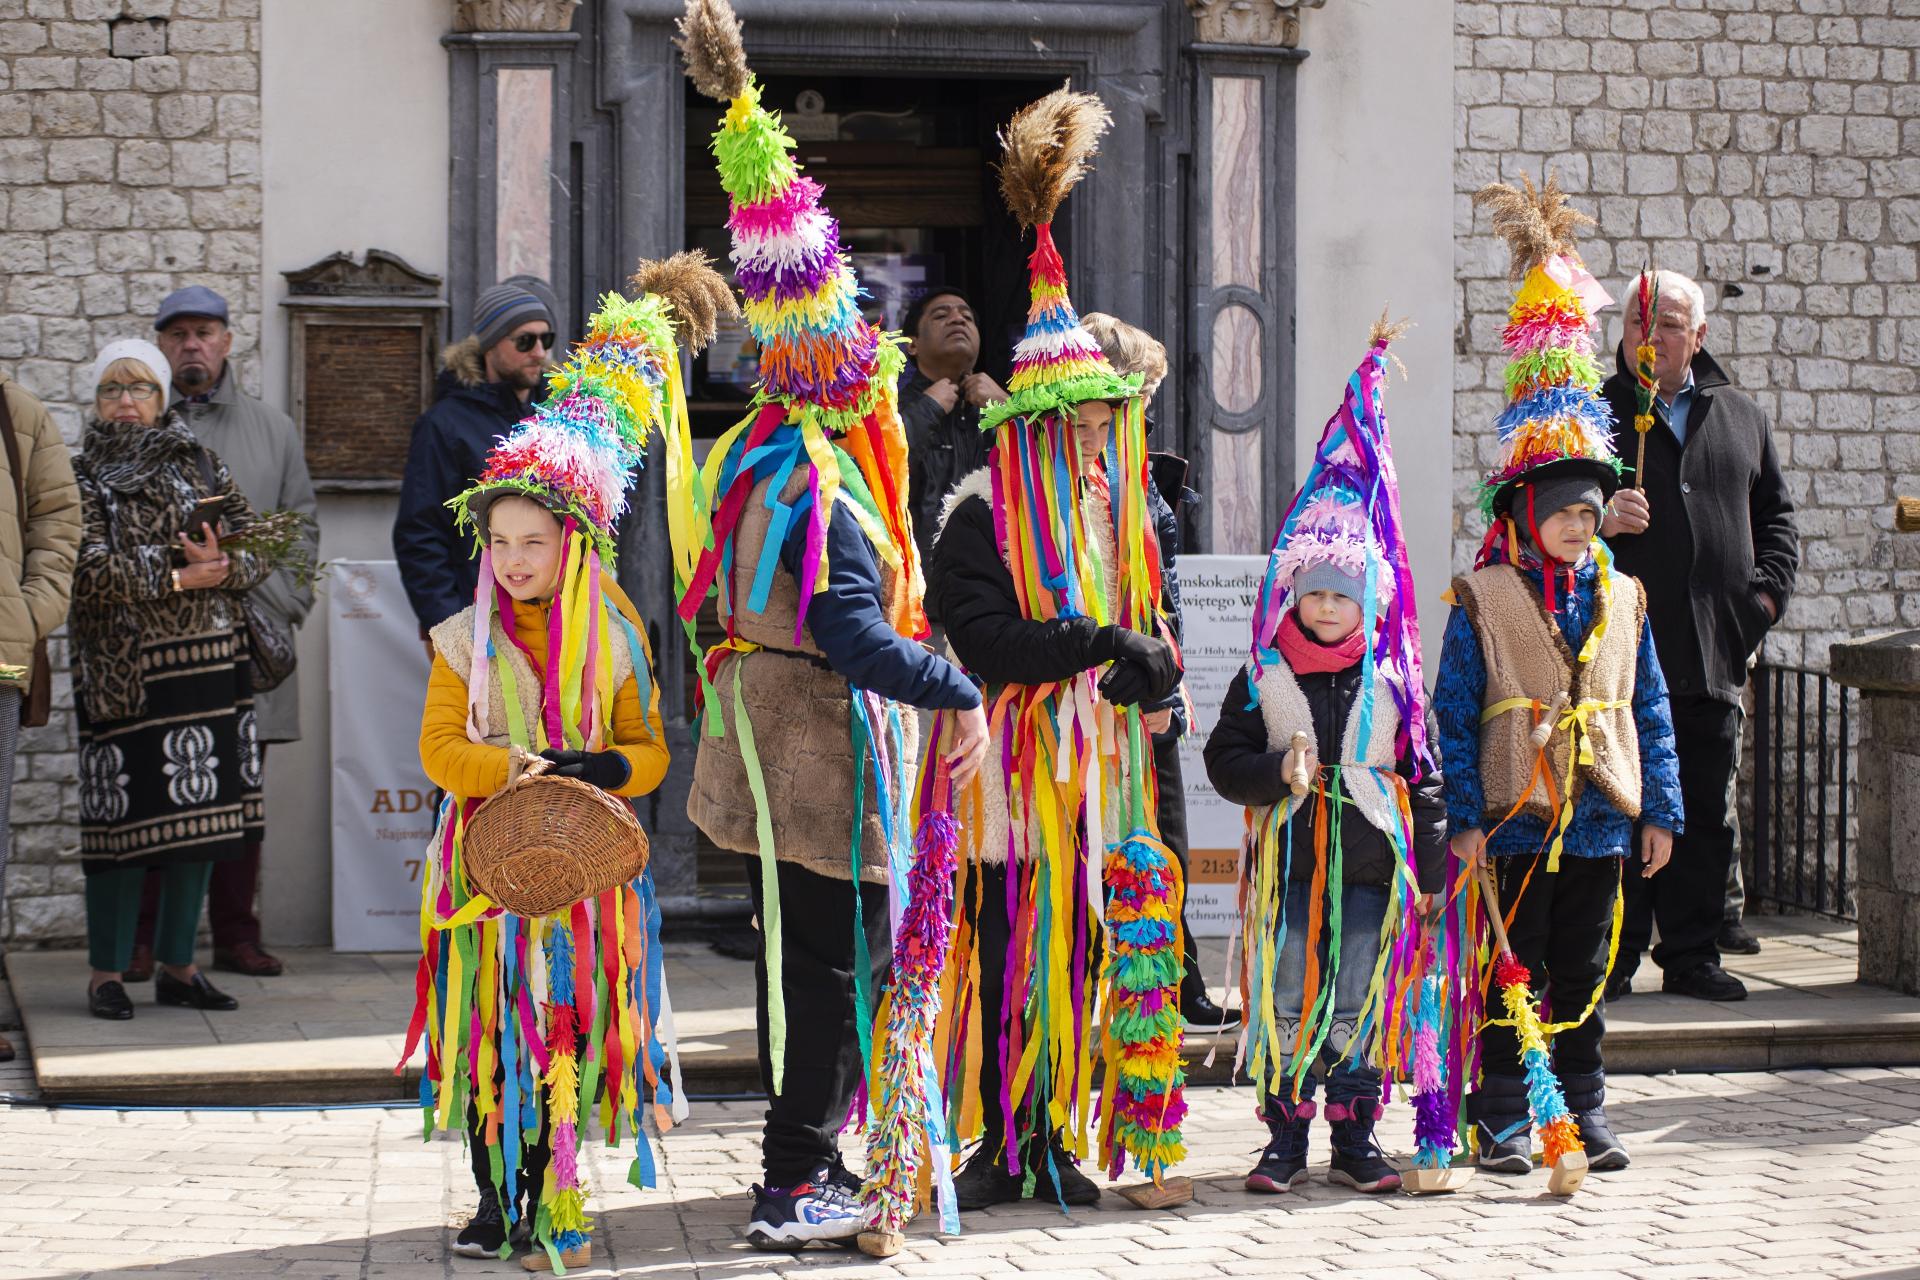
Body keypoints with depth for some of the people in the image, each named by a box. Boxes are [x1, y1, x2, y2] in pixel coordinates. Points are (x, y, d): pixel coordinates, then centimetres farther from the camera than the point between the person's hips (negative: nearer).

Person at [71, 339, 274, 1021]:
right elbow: (94, 566, -10)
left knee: (199, 811, 4)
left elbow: (258, 551, 9)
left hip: (208, 658, 3)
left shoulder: (200, 465, 13)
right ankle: (107, 970, 5)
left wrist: (223, 564, -12)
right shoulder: (81, 478, 4)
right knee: (125, 812, -5)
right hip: (124, 666, -3)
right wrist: (180, 576, -13)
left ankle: (177, 965, 13)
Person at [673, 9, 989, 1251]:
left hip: (782, 746, 10)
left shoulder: (770, 463, 10)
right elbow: (853, 637, -28)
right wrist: (962, 692, -21)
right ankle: (795, 1189, 2)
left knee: (810, 963, 17)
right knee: (833, 964, -3)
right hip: (823, 750, -10)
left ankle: (808, 1163, 26)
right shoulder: (823, 491, -21)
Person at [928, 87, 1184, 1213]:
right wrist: (1100, 644, -18)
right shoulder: (982, 517, -6)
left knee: (1083, 962, 5)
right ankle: (1000, 1142, 8)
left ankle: (1059, 1138, 13)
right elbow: (985, 638, -19)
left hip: (1098, 782, 5)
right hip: (1012, 779, -5)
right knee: (1008, 959, -1)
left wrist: (1148, 669, -11)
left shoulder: (1125, 517, 12)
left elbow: (1163, 647, 11)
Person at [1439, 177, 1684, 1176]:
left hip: (1600, 821, 4)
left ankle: (1583, 1112, 21)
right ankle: (1504, 1119, 10)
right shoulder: (1482, 603, -4)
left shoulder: (1622, 600, 9)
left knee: (1584, 976, 12)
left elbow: (1650, 711, 12)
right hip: (1515, 821, -4)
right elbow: (1453, 713, -6)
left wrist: (1659, 808, 8)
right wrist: (1463, 815, -10)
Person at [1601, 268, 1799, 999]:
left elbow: (1774, 511, 21)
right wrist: (1598, 517, -21)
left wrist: (1770, 587, 6)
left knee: (1707, 814, 7)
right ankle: (1612, 958, 4)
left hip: (1713, 656, 4)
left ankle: (1692, 953, 15)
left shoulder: (1739, 417, 15)